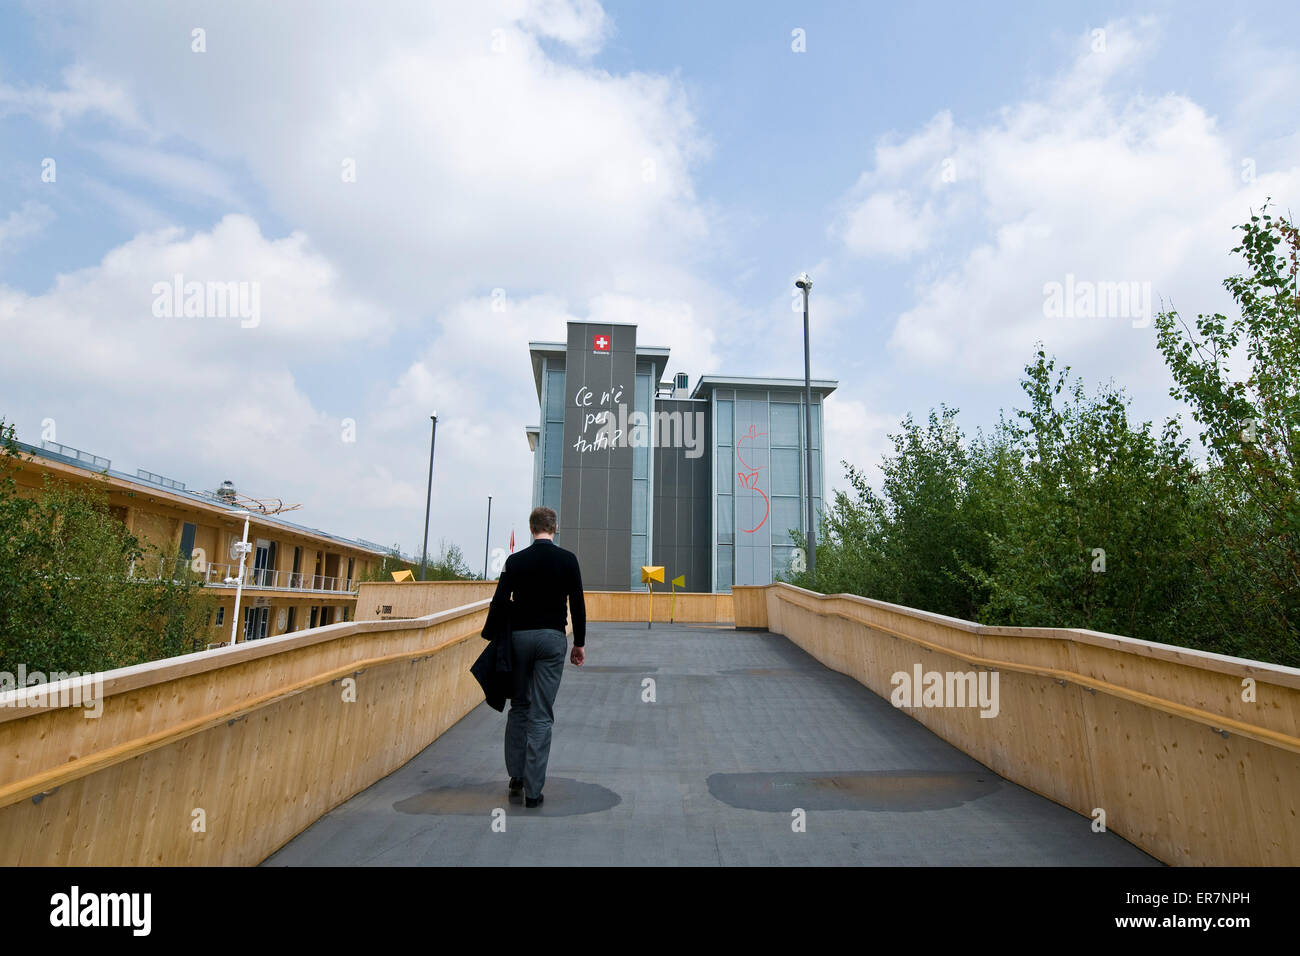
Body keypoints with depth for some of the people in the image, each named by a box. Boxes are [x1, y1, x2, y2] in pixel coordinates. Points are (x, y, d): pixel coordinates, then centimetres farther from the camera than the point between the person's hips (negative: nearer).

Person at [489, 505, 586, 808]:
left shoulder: (515, 560, 0)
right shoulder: (567, 559, -3)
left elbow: (499, 602, -4)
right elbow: (577, 605, -4)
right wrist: (580, 643, 5)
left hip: (519, 637, 2)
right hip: (552, 638, -2)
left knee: (518, 708, 17)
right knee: (541, 715, 0)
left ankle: (515, 779, 21)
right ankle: (532, 790, 2)